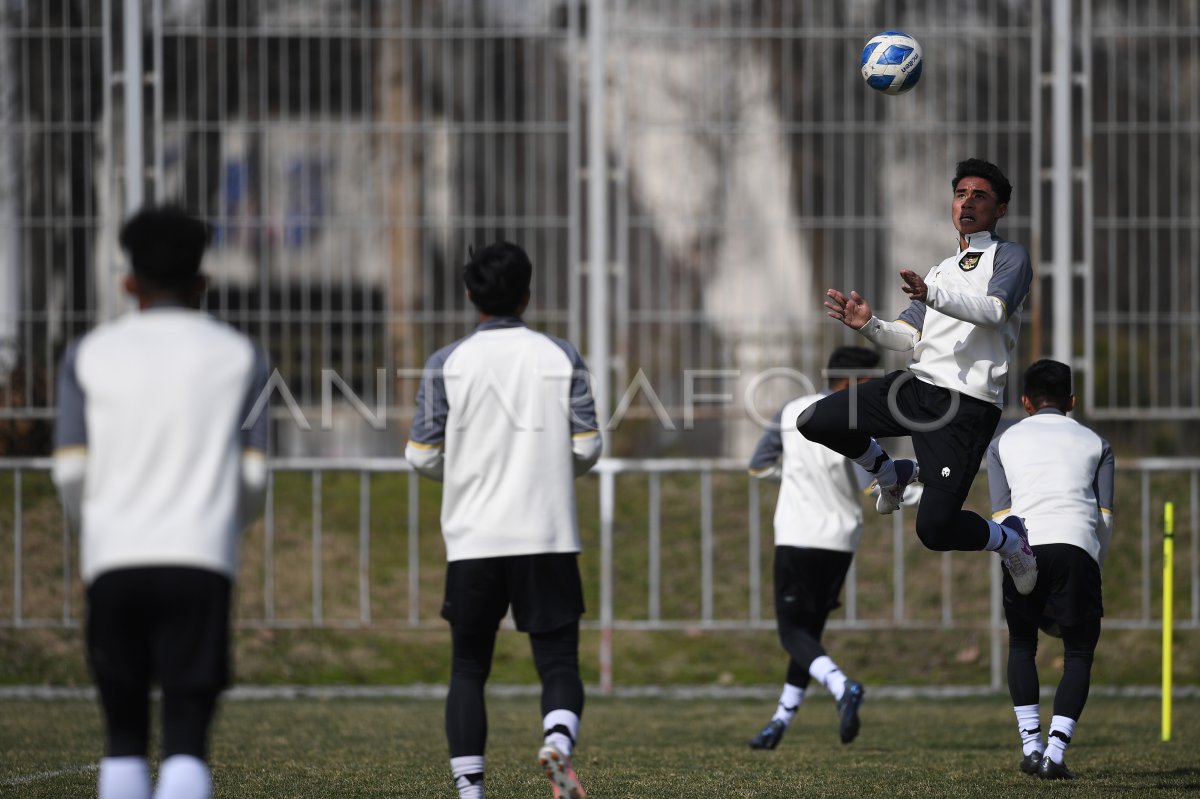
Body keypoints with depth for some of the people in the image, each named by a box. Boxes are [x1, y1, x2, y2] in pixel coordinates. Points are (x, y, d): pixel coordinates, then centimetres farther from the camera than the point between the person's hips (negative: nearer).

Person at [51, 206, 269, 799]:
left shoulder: (90, 356, 10)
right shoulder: (239, 356, 10)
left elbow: (70, 471, 4)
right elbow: (253, 476, 6)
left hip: (113, 563, 1)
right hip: (201, 561, -1)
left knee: (124, 735, 13)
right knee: (186, 738, -5)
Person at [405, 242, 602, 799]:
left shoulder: (447, 364, 0)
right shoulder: (561, 357, 2)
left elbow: (422, 456, 0)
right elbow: (586, 447, 1)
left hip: (473, 540, 0)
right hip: (548, 538, 0)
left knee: (468, 670, 12)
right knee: (558, 663, 3)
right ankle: (558, 739, -27)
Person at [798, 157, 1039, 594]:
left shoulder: (1010, 256, 4)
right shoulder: (941, 270, 27)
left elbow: (995, 310, -16)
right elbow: (910, 336, 20)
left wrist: (932, 296, -32)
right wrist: (869, 325, -2)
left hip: (967, 406, -7)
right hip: (918, 383, 7)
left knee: (935, 529, -18)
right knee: (815, 422, -7)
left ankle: (1011, 541, 15)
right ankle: (892, 474, 19)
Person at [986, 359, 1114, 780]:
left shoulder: (1003, 442, 23)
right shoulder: (1095, 443, 23)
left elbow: (1001, 514, 14)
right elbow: (1105, 519, 16)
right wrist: (1092, 572, 23)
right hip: (1077, 547, -1)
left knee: (1021, 646, 20)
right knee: (1079, 654, 7)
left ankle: (1031, 745, 9)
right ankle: (1055, 753, -7)